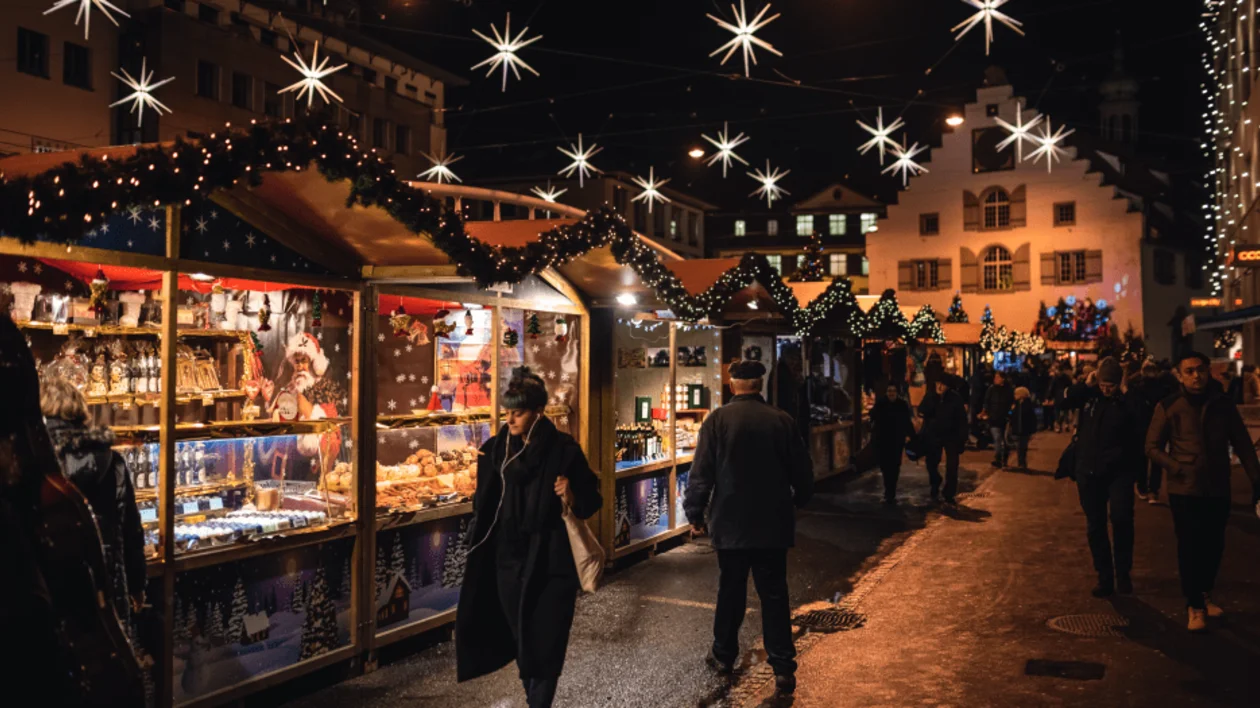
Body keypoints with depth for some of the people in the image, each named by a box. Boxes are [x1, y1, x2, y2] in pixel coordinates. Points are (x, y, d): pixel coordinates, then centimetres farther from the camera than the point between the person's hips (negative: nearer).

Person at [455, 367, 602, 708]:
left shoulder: (563, 450, -9)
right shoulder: (495, 450, 1)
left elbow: (591, 504, -4)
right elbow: (483, 504, 9)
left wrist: (571, 497, -24)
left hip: (551, 562, -3)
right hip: (508, 559, 4)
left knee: (546, 643, -1)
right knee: (519, 638, 12)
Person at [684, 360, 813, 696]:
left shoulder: (717, 420, -8)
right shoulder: (782, 421, -2)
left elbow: (701, 473, -9)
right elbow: (803, 473, 4)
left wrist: (695, 513, 2)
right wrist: (798, 501, 22)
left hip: (731, 523, -1)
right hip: (773, 524, 1)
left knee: (730, 591, 13)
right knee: (774, 595, 6)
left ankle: (724, 656, 26)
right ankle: (783, 668, 4)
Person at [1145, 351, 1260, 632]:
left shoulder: (1223, 403, 3)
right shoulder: (1169, 407, -5)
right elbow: (1152, 447, -1)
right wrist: (1178, 469, -13)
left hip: (1218, 489, 3)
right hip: (1184, 490, -3)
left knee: (1214, 546, 11)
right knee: (1190, 548, 0)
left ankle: (1205, 595, 32)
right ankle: (1195, 606, 12)